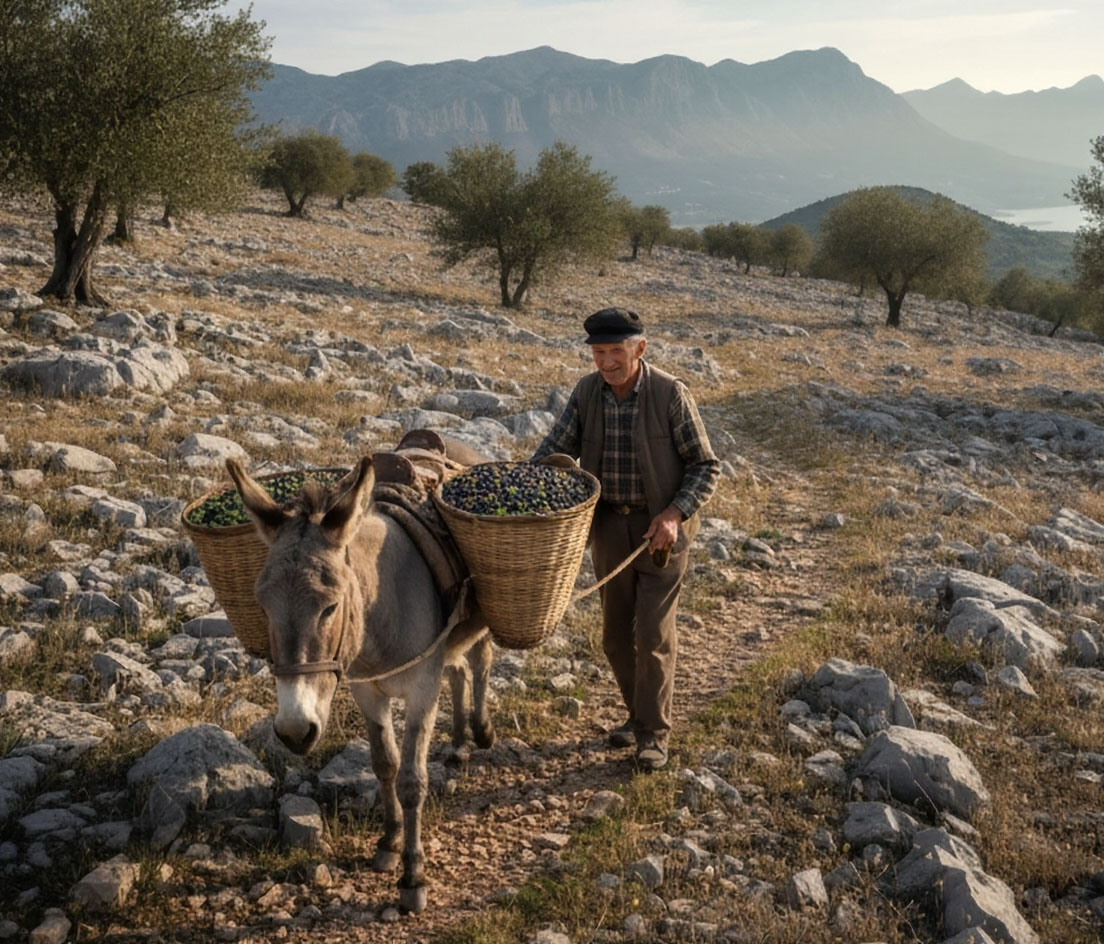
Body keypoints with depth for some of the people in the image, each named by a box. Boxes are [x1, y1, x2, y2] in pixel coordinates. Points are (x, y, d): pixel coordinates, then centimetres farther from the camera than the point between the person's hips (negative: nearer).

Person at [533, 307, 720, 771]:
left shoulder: (670, 394, -16)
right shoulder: (586, 392, -4)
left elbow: (706, 466, -10)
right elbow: (556, 448, -2)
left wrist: (675, 513, -22)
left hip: (660, 530, -4)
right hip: (609, 527, 5)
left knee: (653, 636, -2)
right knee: (616, 636, 14)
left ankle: (654, 733, 14)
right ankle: (638, 713, 34)